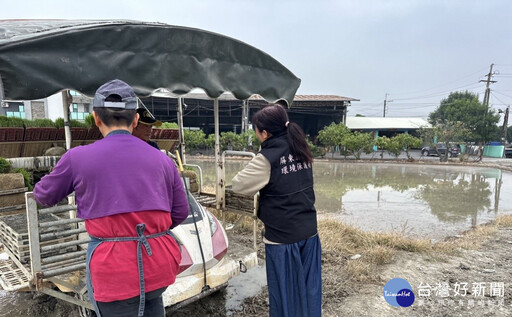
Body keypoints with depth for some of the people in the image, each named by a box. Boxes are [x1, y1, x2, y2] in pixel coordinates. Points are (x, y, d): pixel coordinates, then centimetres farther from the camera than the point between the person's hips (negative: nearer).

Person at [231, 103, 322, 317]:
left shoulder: (267, 158, -17)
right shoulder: (301, 151, 4)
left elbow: (239, 186, -10)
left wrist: (256, 180, 7)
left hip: (282, 236, -6)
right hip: (308, 232, 7)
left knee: (284, 290, 10)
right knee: (308, 286, 19)